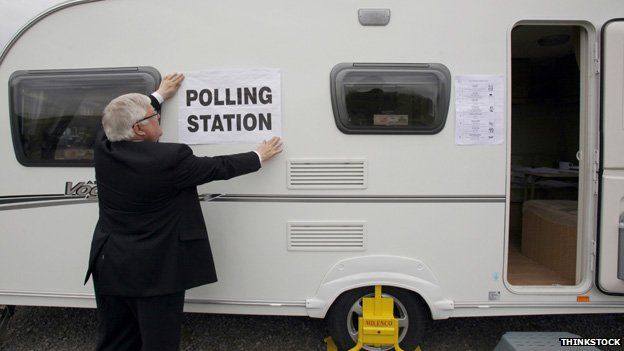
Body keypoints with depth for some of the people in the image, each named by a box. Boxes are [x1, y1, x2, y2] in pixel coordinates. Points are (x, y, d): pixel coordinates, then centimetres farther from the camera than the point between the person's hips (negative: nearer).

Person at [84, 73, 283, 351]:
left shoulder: (103, 147, -3)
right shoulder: (169, 158, -22)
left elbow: (120, 120, 19)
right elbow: (219, 167, -9)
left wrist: (160, 95, 29)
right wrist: (259, 156, 7)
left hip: (110, 266, 7)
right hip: (155, 272, -7)